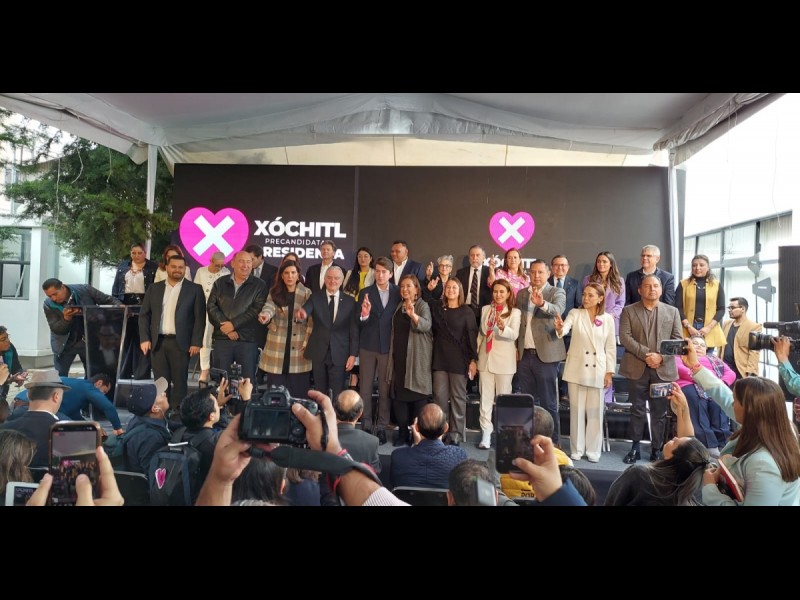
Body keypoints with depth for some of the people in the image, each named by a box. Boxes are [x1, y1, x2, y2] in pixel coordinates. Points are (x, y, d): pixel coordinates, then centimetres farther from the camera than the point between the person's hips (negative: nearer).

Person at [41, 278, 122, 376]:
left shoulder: (85, 289, -14)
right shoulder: (48, 305, -11)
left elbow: (108, 300, -5)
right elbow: (56, 329, -11)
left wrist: (119, 306, -24)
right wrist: (66, 318, -30)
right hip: (65, 343, 1)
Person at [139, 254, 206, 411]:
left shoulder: (194, 289, 2)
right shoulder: (154, 288, 12)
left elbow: (200, 317, -2)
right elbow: (144, 315, 11)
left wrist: (196, 342, -9)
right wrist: (145, 338, 0)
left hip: (180, 342, -3)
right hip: (158, 342, 3)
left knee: (179, 381, 1)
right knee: (161, 381, 5)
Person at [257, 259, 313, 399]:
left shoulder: (307, 293, 4)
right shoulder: (274, 293, 7)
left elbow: (312, 320, 1)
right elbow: (269, 307, -13)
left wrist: (307, 342, -7)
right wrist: (265, 315, -36)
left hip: (298, 348, -1)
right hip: (277, 348, 1)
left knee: (298, 391, 1)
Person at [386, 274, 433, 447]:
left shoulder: (422, 305, -6)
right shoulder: (399, 307, 14)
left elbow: (426, 325, -25)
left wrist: (413, 315, -43)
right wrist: (391, 353, 13)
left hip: (417, 357, -6)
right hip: (399, 356, 6)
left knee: (418, 394, -3)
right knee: (399, 393, 4)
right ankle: (402, 432, 12)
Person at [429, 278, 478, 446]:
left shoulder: (466, 311, 0)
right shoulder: (436, 307, 6)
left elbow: (472, 336, -3)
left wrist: (473, 360, -7)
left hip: (459, 359, -2)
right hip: (440, 357, 3)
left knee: (458, 397, 4)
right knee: (440, 396, 3)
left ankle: (456, 435, 11)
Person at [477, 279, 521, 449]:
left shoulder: (514, 312, -2)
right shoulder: (485, 309, 11)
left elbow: (514, 334, -18)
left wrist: (503, 327, -39)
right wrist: (475, 355, 12)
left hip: (504, 360, -3)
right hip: (485, 358, 3)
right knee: (485, 397, 3)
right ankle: (486, 434, 7)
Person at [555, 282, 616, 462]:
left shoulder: (607, 319, 1)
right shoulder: (575, 313, -1)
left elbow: (610, 347, 4)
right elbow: (565, 328, -20)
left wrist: (609, 372, -1)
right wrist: (559, 329, -43)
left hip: (598, 371, 1)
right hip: (577, 369, 0)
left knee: (595, 412, 7)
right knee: (577, 410, 7)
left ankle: (593, 450, 19)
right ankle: (577, 449, 17)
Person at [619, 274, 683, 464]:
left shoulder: (672, 311, 10)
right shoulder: (629, 311, 5)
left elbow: (677, 339, 3)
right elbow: (625, 337, -5)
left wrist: (661, 357, -12)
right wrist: (645, 354, -15)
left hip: (663, 369, 1)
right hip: (638, 368, -1)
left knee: (660, 412, 6)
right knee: (637, 410, 5)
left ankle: (656, 450, 16)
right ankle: (635, 448, 14)